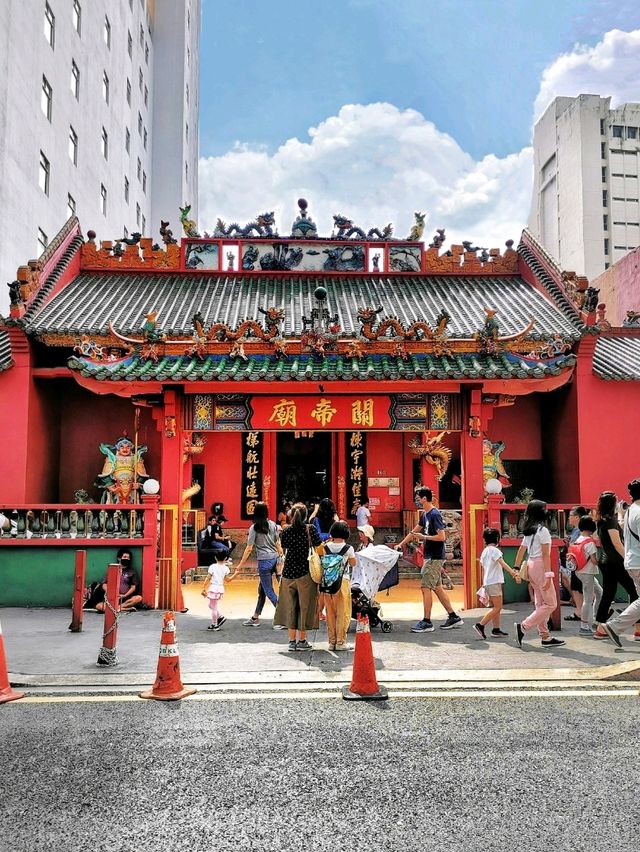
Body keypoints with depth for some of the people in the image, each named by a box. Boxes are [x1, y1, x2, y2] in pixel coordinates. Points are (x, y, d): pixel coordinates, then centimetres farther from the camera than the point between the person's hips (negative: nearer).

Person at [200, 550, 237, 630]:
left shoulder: (212, 567, -8)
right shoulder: (225, 568, 2)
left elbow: (208, 578, -8)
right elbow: (228, 580, 4)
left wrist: (203, 588, -3)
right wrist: (235, 574, 16)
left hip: (213, 588, -6)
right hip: (221, 588, 6)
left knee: (213, 607, 3)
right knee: (211, 606, 23)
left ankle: (214, 625, 8)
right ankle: (220, 617, 20)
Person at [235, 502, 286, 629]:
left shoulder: (254, 528, -8)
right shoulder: (272, 525, 6)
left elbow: (249, 548, -8)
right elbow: (278, 544, 9)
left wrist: (241, 564, -1)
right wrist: (281, 559, 17)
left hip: (264, 561, -6)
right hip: (275, 558, 6)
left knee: (268, 591, 3)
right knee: (262, 589, 16)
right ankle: (255, 618, 25)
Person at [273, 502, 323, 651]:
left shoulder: (286, 532, 0)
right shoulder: (310, 529, -7)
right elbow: (319, 549, -6)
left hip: (288, 573, 3)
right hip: (305, 573, -3)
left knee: (290, 605, 11)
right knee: (305, 606, 7)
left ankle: (292, 640, 15)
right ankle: (302, 640, 11)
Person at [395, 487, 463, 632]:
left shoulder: (435, 515, -16)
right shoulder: (424, 514, 13)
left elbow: (442, 536, -22)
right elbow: (415, 530, 23)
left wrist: (423, 537, -15)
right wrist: (401, 544, 23)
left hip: (435, 557, -9)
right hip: (430, 556, 9)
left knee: (426, 587, -7)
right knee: (437, 587, 12)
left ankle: (427, 622, -2)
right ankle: (453, 617, 19)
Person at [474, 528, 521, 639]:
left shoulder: (484, 551, 15)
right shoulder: (494, 550, -11)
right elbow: (503, 564, -23)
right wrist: (514, 573, -31)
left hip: (487, 582, 9)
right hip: (494, 582, -9)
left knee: (496, 607, 13)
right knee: (497, 607, -7)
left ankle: (496, 629, 13)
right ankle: (480, 625, -10)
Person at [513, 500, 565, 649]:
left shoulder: (528, 531, 12)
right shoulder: (543, 530, -12)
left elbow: (521, 551, 13)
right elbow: (545, 554, -16)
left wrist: (517, 568, 17)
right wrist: (548, 575, -18)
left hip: (531, 565, 9)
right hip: (540, 566, -9)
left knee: (540, 604, 12)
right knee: (550, 603, -2)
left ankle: (545, 637, 15)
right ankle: (523, 626, -8)